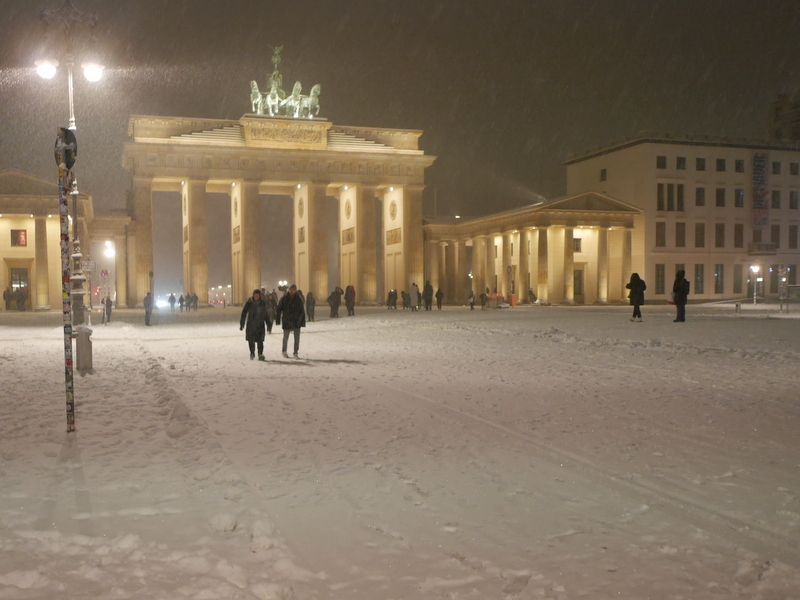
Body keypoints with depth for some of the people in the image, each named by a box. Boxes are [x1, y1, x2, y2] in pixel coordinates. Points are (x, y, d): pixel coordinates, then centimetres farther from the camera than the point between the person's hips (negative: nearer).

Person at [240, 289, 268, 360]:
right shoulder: (249, 302, -6)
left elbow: (265, 314, 12)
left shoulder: (263, 303, 1)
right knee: (250, 340, 5)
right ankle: (252, 353, 25)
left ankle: (260, 354, 1)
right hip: (250, 324, -1)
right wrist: (242, 324, -8)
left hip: (260, 324, 1)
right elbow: (244, 313, -5)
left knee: (260, 340, -7)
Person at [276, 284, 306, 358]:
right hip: (286, 321, -1)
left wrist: (302, 322, 4)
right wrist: (278, 320, -4)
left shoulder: (299, 299, 2)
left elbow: (302, 311, 6)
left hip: (296, 322, 1)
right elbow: (279, 309, 0)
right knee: (285, 337, 11)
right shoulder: (284, 299, -3)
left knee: (297, 338, 0)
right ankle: (284, 351, 29)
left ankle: (295, 353, 10)